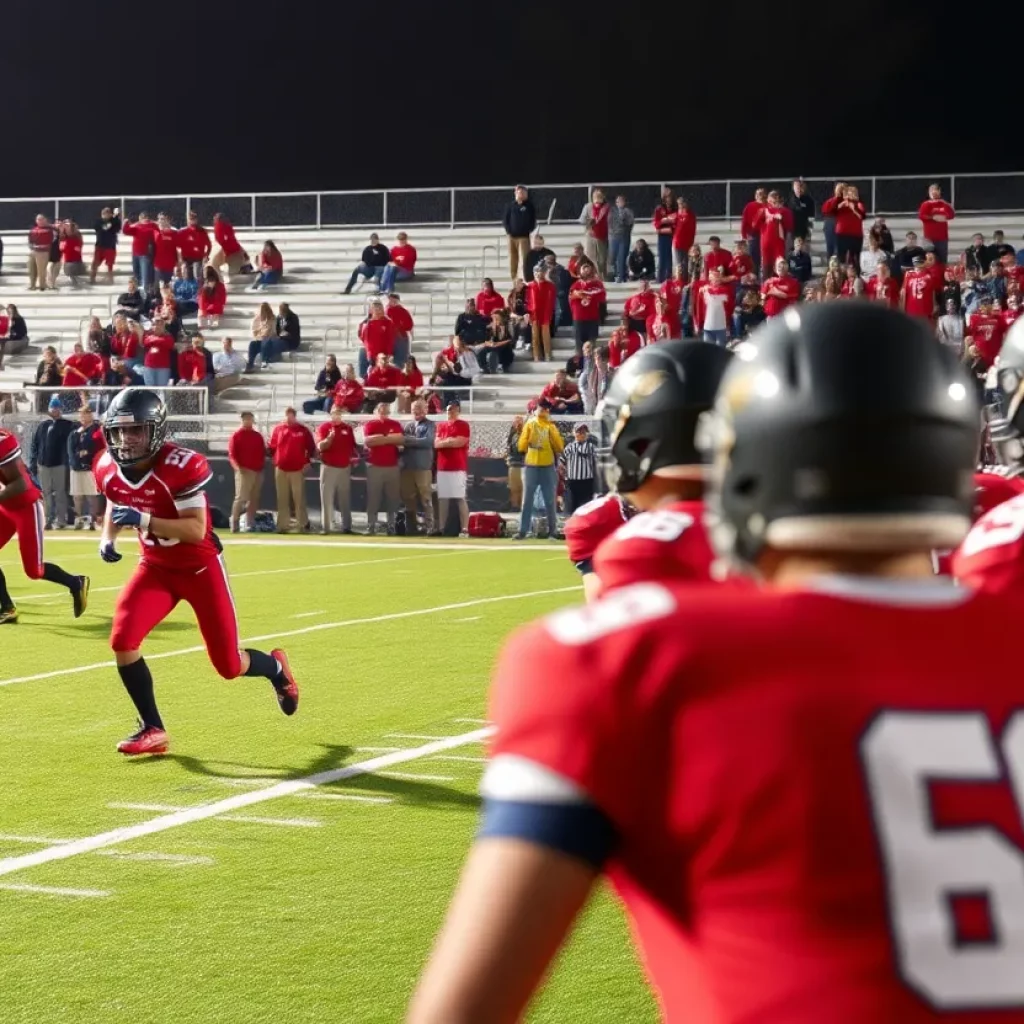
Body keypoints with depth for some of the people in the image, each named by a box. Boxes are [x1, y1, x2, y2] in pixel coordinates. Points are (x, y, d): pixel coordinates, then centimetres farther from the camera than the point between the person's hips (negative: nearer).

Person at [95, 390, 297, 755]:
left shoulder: (179, 466, -29)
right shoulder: (108, 469, -9)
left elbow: (196, 530, -32)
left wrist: (142, 520, -41)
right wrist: (108, 537, -5)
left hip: (200, 568, -5)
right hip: (155, 566, 5)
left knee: (228, 665, 2)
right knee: (122, 640, -19)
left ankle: (276, 668, 40)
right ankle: (153, 730, -2)